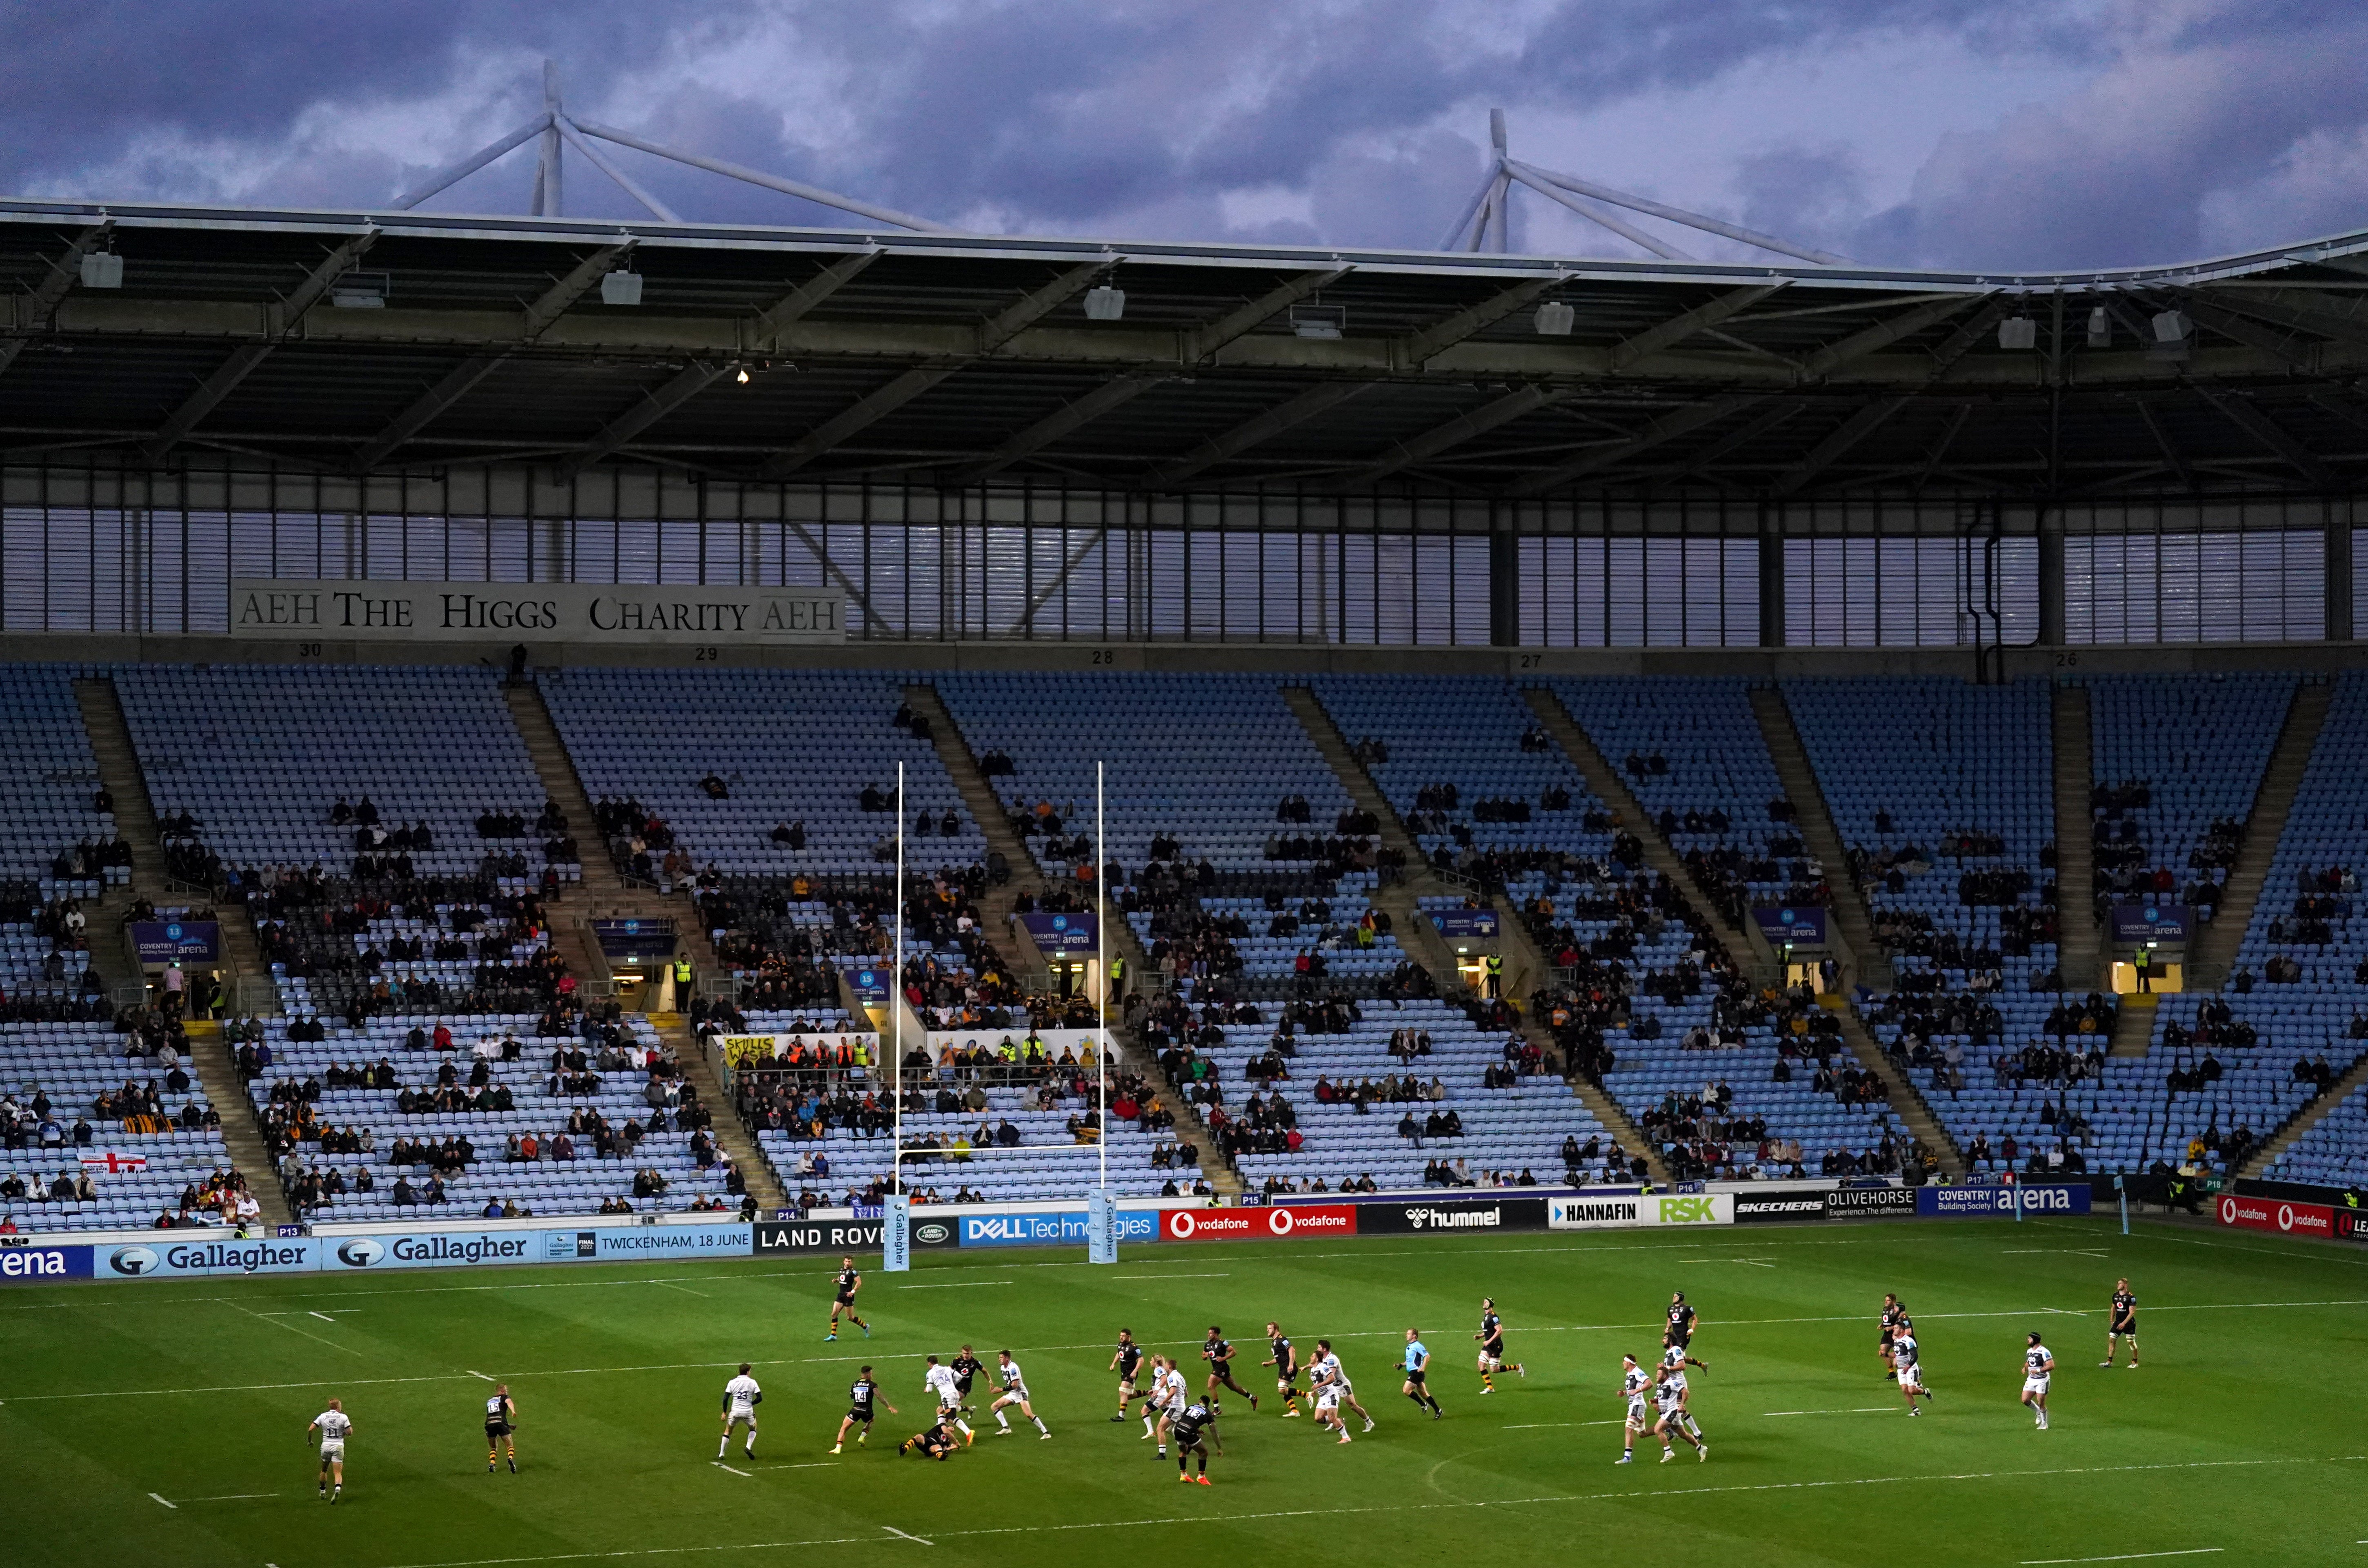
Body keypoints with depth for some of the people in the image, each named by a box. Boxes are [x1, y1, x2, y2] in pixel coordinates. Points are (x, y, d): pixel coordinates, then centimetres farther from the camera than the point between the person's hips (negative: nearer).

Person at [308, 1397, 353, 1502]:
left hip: (326, 1446, 2)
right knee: (338, 1473, -5)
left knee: (324, 1471, 23)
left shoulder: (323, 1416, 3)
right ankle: (338, 1488, -32)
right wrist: (350, 1429, 15)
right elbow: (350, 1433, -8)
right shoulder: (343, 1417, -3)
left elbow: (311, 1429, -1)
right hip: (338, 1446, -2)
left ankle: (323, 1492, 31)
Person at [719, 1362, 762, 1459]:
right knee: (753, 1429, 26)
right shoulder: (752, 1382, -3)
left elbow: (725, 1399, -4)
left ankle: (721, 1454, 16)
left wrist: (724, 1413, 4)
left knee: (728, 1431, 19)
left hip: (735, 1412, 1)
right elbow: (760, 1398, -6)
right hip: (748, 1413, -1)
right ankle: (748, 1447, 5)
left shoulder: (732, 1383, 0)